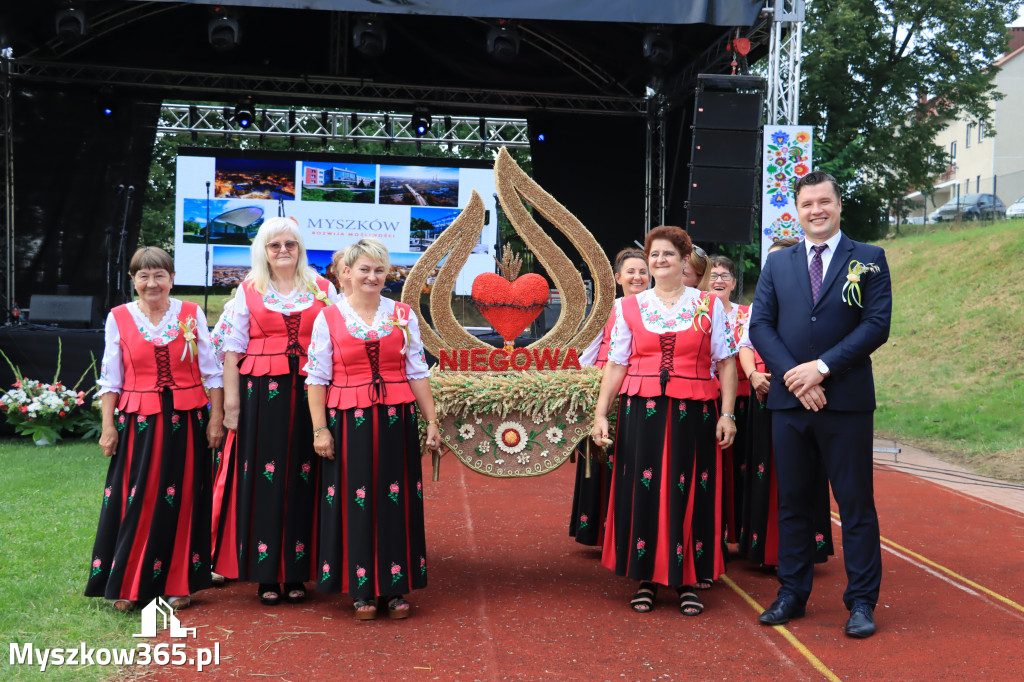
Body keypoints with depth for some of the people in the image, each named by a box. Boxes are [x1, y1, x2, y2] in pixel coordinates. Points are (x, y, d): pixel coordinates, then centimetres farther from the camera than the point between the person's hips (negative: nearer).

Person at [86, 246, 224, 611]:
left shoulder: (192, 314, 2)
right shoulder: (118, 318, 3)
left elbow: (212, 372, 3)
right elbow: (110, 379, 5)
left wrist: (216, 418, -1)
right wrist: (108, 427, 0)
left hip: (186, 420, 0)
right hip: (139, 421, 0)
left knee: (181, 499, 5)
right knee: (136, 502, 0)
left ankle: (177, 584, 18)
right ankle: (127, 586, 14)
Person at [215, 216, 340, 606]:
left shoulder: (323, 289, 11)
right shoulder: (248, 291, 9)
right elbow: (233, 348, 6)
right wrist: (231, 400, -3)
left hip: (309, 393, 1)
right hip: (263, 393, -1)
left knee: (302, 478, 1)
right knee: (264, 478, 0)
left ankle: (296, 572, 11)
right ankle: (266, 574, 8)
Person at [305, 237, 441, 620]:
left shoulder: (403, 316, 7)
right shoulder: (328, 319, 2)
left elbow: (417, 373, 7)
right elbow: (317, 378, 0)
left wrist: (431, 422, 4)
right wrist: (320, 430, -6)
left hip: (396, 420, 2)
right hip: (350, 422, -1)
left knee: (396, 500, 4)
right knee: (355, 501, 2)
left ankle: (395, 588, 15)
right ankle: (361, 590, 14)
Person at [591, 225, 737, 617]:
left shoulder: (709, 305, 7)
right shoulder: (629, 308, 8)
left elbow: (726, 364, 4)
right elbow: (615, 365, 6)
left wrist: (728, 415, -3)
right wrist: (600, 413, -1)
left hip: (693, 413, 0)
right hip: (642, 411, 1)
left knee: (689, 494, 2)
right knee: (642, 493, 2)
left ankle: (686, 580, 15)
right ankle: (646, 579, 15)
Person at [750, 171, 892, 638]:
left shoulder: (869, 260, 4)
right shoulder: (777, 263, 12)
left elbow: (877, 325, -5)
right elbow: (760, 325, 4)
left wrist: (823, 367, -14)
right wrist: (793, 375, -10)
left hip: (846, 401, -3)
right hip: (789, 401, 3)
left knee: (856, 504, 3)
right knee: (792, 502, 10)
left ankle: (861, 601, 13)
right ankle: (792, 594, 21)